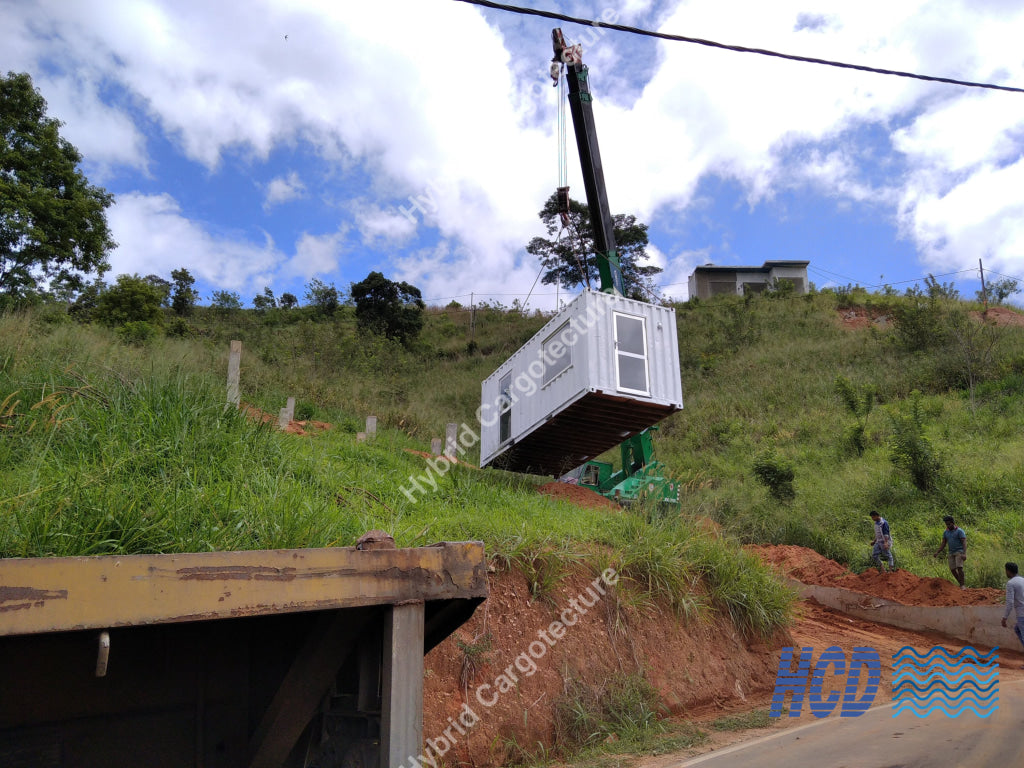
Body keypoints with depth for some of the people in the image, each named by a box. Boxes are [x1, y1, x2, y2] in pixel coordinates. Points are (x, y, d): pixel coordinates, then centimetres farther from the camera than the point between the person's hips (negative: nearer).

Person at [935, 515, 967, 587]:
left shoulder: (959, 531, -7)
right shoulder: (945, 532, 11)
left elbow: (964, 543, -15)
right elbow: (943, 544, 14)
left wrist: (964, 554, -27)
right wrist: (938, 552, 2)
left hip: (959, 551, -6)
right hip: (951, 552, 6)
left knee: (959, 568, -17)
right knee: (952, 569, 1)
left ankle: (962, 585, -13)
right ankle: (960, 583, 17)